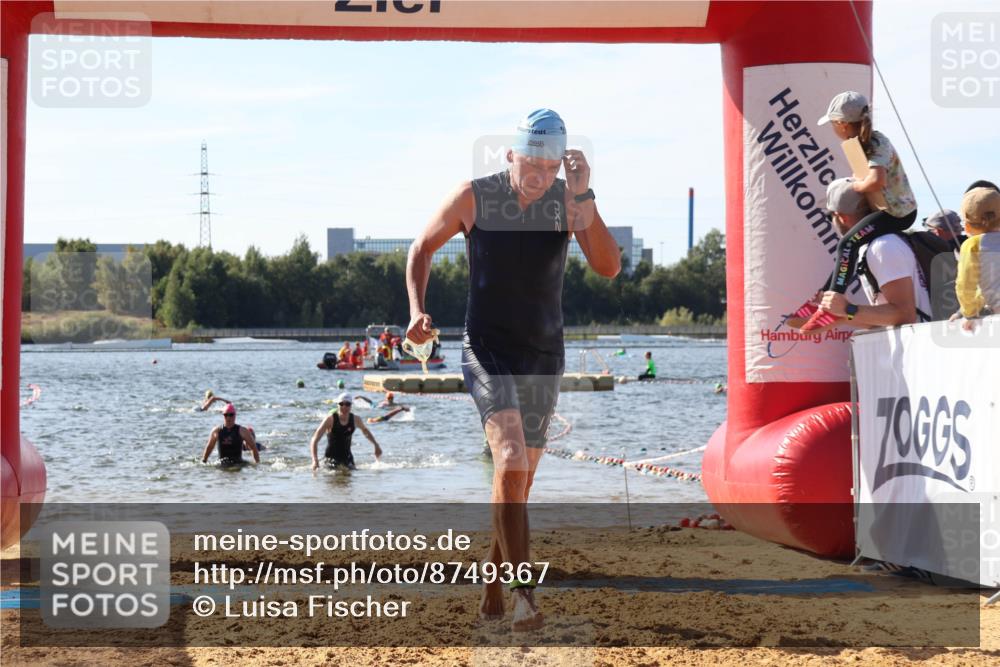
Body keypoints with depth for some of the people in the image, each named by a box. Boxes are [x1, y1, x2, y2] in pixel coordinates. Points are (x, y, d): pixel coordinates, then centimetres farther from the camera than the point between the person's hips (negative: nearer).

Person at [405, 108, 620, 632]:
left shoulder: (569, 200, -2)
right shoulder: (474, 197, -7)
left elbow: (608, 267, -14)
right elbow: (422, 248, 7)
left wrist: (583, 198, -23)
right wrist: (417, 311, -7)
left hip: (544, 356, 3)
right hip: (487, 350, -3)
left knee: (518, 481, 9)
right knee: (511, 461, -23)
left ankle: (491, 595, 24)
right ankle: (523, 594, -24)